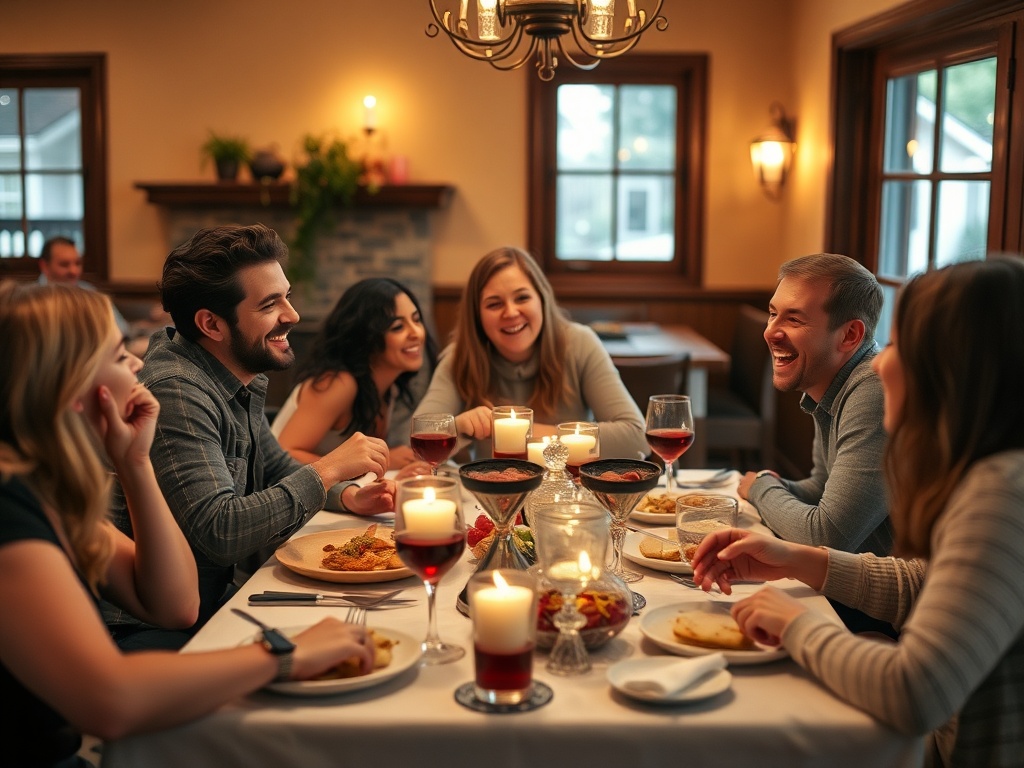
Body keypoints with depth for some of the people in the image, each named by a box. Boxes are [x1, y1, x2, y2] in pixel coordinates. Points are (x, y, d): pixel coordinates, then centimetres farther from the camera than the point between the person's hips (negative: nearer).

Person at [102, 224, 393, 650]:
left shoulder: (242, 381, 6)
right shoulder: (177, 392, -23)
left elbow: (276, 468, 22)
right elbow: (219, 532, -28)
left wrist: (348, 496, 3)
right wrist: (328, 469, -21)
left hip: (211, 596, 9)